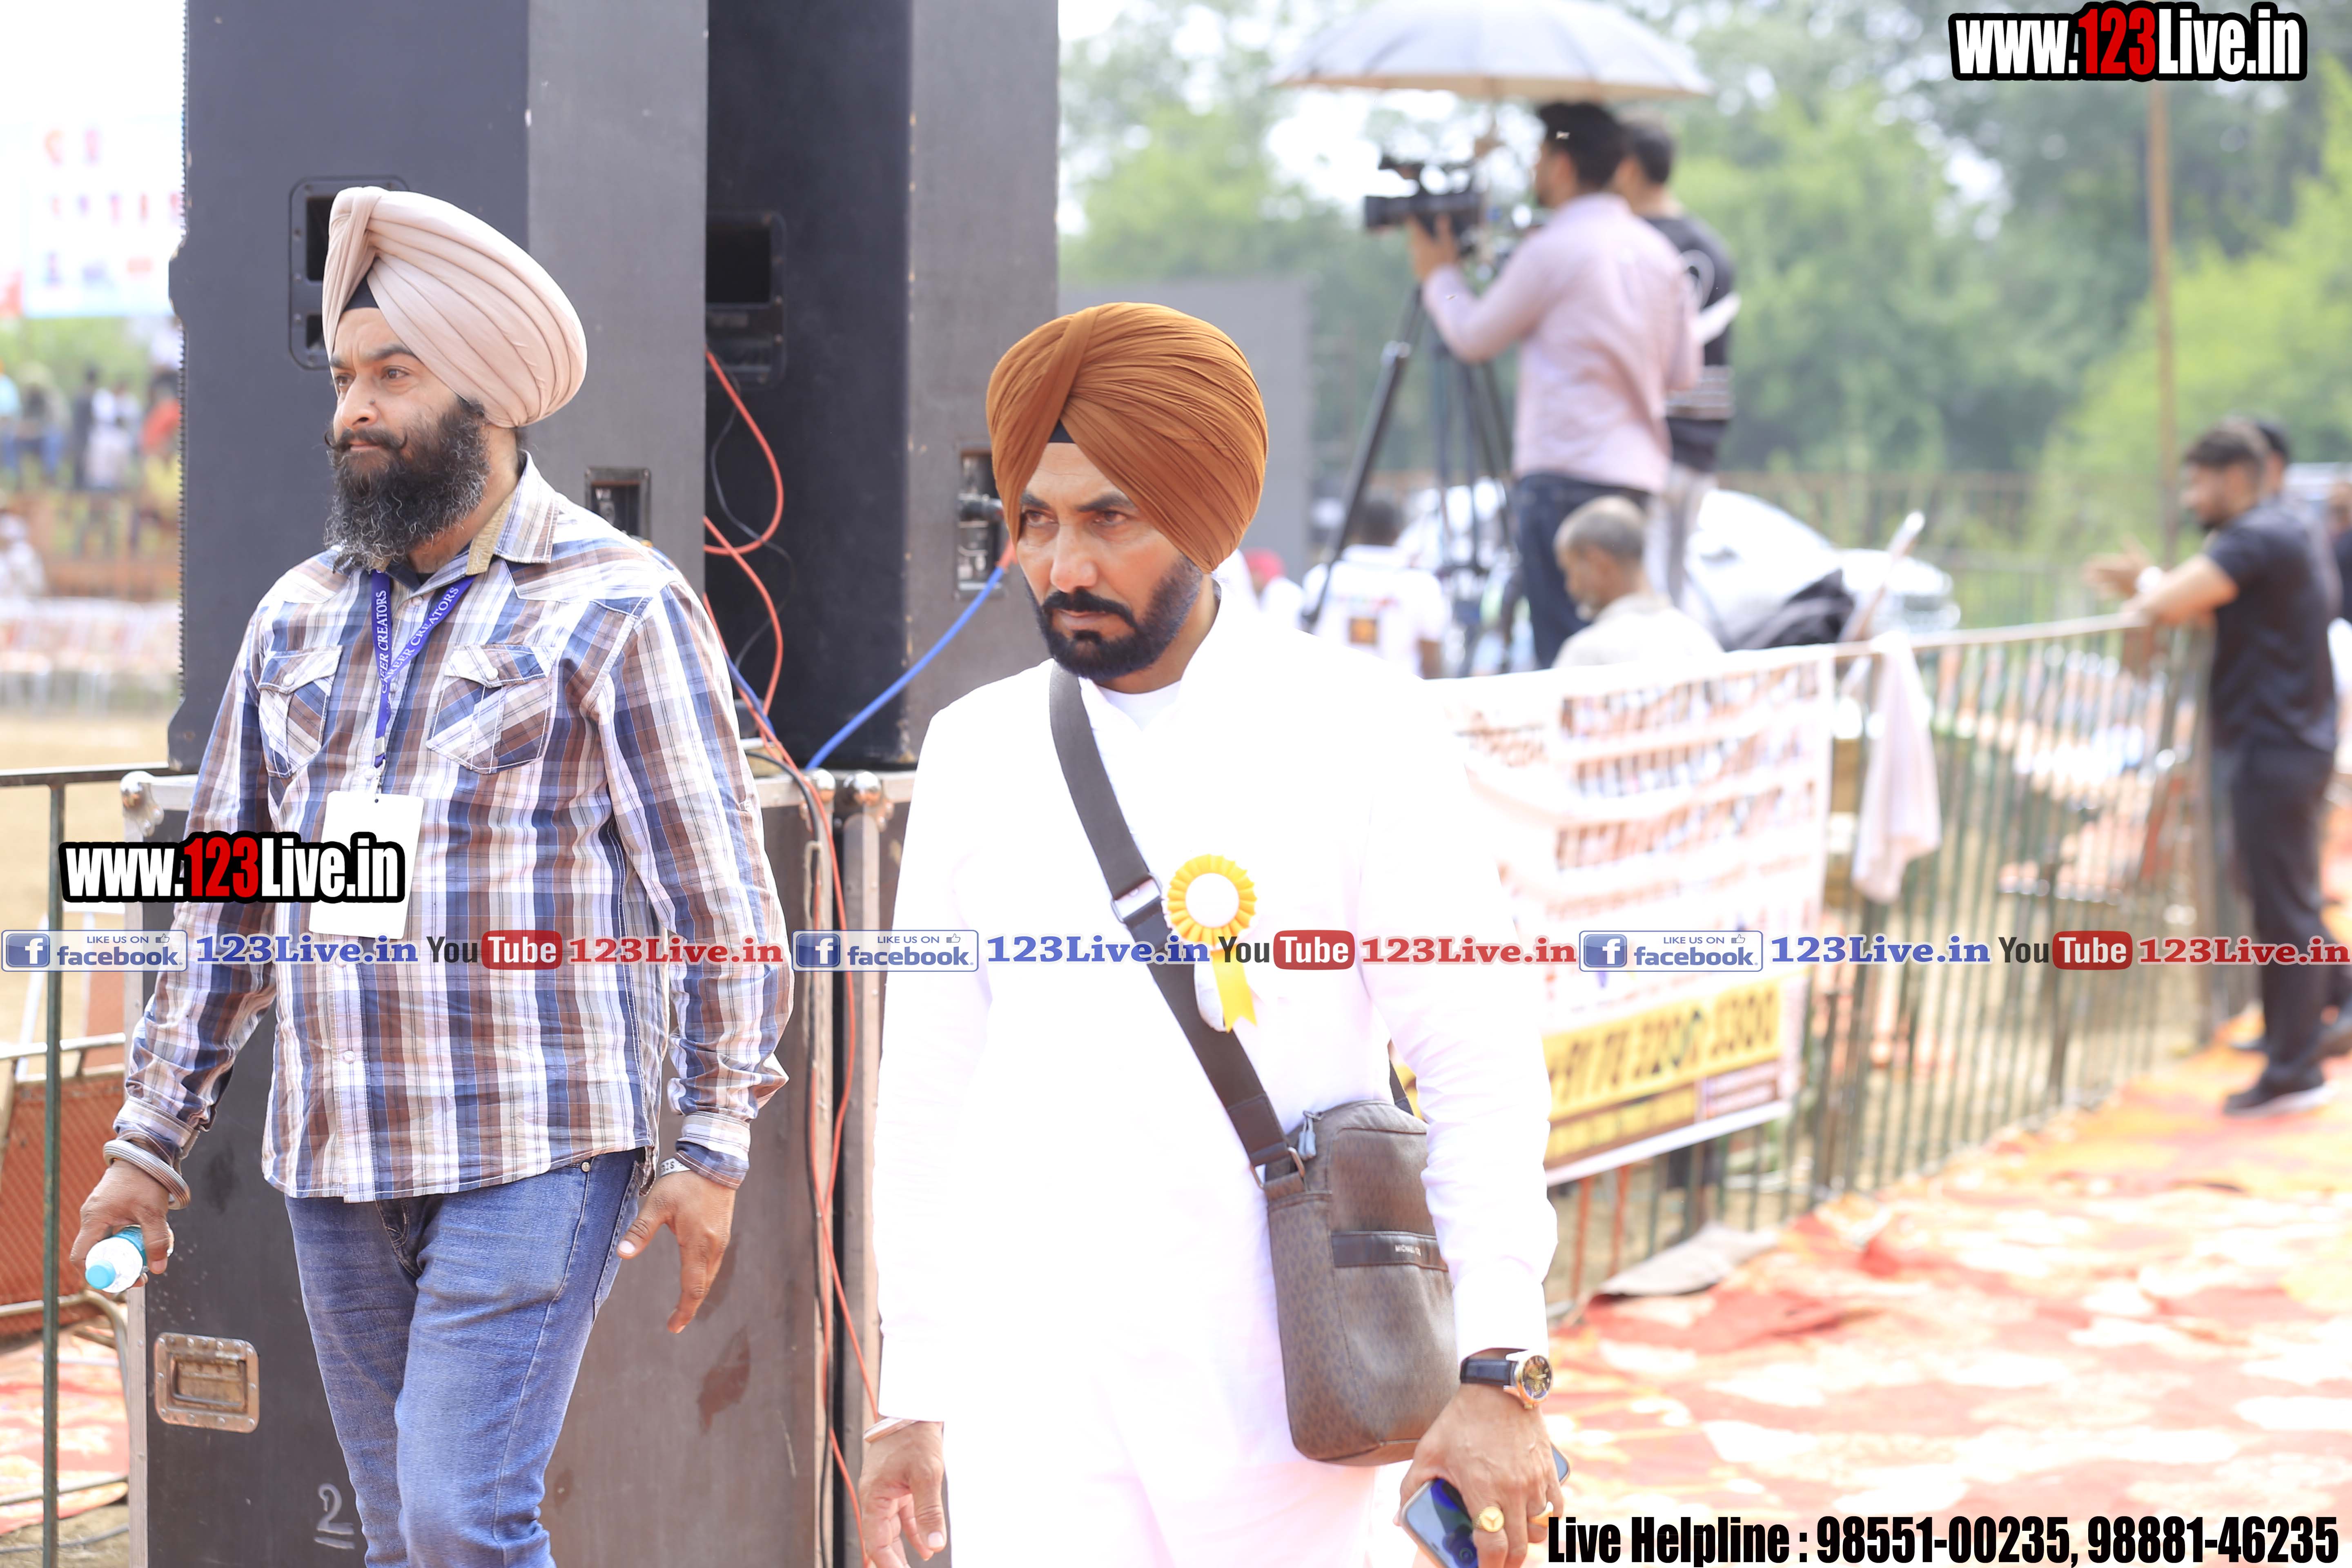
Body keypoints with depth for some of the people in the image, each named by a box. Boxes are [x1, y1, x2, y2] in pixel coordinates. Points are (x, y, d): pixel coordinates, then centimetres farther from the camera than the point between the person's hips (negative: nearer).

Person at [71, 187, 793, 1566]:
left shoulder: (618, 608, -4)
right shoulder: (301, 616, 13)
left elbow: (720, 895, -5)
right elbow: (227, 898, 17)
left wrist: (715, 1148, -10)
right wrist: (152, 1139, 15)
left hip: (534, 1152, -6)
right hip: (336, 1163, 6)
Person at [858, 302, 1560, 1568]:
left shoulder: (1357, 735, -1)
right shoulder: (978, 751, 8)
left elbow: (1477, 1061, -3)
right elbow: (928, 1088, 14)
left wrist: (1497, 1369, -11)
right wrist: (911, 1393, 12)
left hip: (1274, 1394, -2)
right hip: (1032, 1389, 2)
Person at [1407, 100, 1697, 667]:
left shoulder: (1553, 250, -9)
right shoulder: (1657, 251, 12)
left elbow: (1474, 338, 2)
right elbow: (1683, 372, 15)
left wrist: (1440, 275, 20)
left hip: (1565, 472, -7)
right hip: (1639, 469, 7)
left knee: (1563, 644, -7)